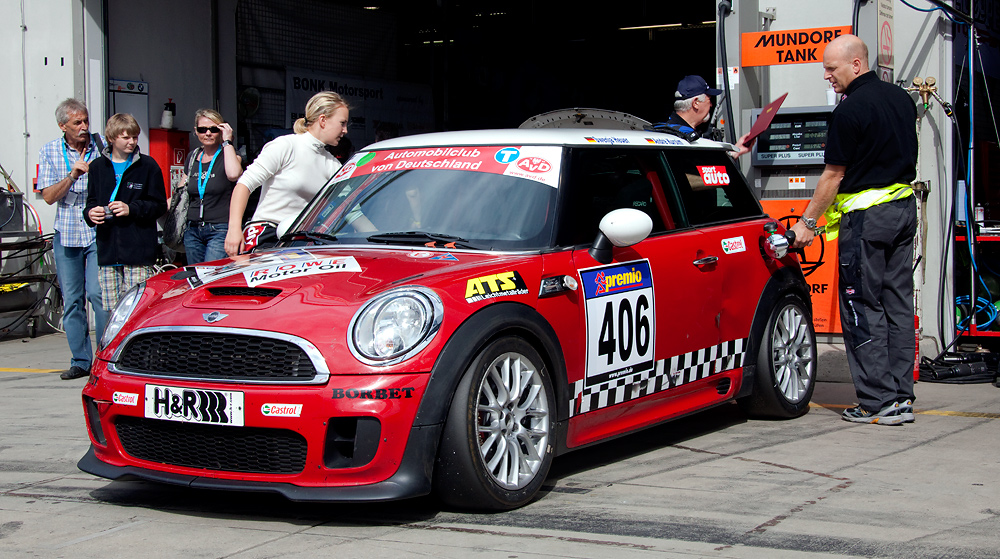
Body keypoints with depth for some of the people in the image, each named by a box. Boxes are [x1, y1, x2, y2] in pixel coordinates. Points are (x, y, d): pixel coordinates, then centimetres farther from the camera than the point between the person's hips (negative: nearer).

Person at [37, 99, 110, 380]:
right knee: (71, 301, 5)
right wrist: (72, 175, -17)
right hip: (66, 234, 2)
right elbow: (49, 196, -4)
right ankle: (80, 361, 13)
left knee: (98, 293, -13)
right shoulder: (50, 152, 4)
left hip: (98, 232, -2)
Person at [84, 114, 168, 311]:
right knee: (113, 310, 3)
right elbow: (92, 201, 21)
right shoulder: (98, 167, 12)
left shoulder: (147, 165, 2)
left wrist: (132, 209, -13)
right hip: (107, 250, 3)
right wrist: (90, 213, -2)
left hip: (139, 251, -3)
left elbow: (159, 205, 2)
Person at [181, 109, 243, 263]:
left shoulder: (228, 155, -1)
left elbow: (233, 174, -26)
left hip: (220, 231, -6)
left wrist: (227, 141, -15)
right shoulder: (193, 157, 15)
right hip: (192, 231, 6)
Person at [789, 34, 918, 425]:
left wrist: (807, 222, -2)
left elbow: (833, 175, -11)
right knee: (898, 303, 9)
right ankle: (902, 397, 11)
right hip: (904, 208, 8)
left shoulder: (850, 110, -15)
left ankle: (878, 402, -3)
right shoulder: (901, 98, 11)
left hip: (866, 216, -8)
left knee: (863, 308, -2)